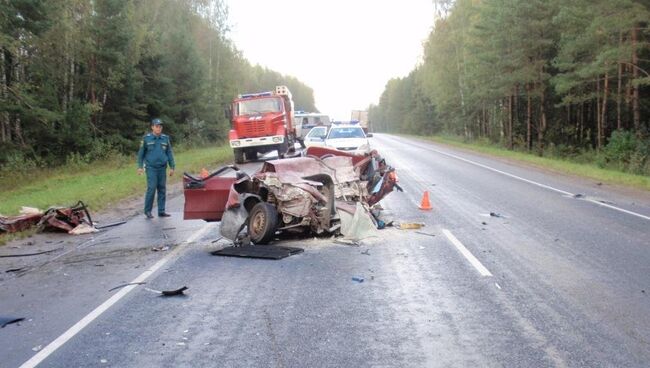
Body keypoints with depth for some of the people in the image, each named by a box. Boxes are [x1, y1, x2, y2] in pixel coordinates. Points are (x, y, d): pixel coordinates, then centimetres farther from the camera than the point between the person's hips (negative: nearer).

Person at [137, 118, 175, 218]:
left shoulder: (165, 138, 7)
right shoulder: (146, 138, -1)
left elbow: (169, 153, 10)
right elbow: (141, 153, 5)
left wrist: (172, 167, 7)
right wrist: (140, 166, 1)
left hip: (162, 168, 3)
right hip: (151, 168, -3)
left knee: (162, 189, 4)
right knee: (151, 188, -9)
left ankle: (161, 211, 11)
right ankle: (147, 210, 3)